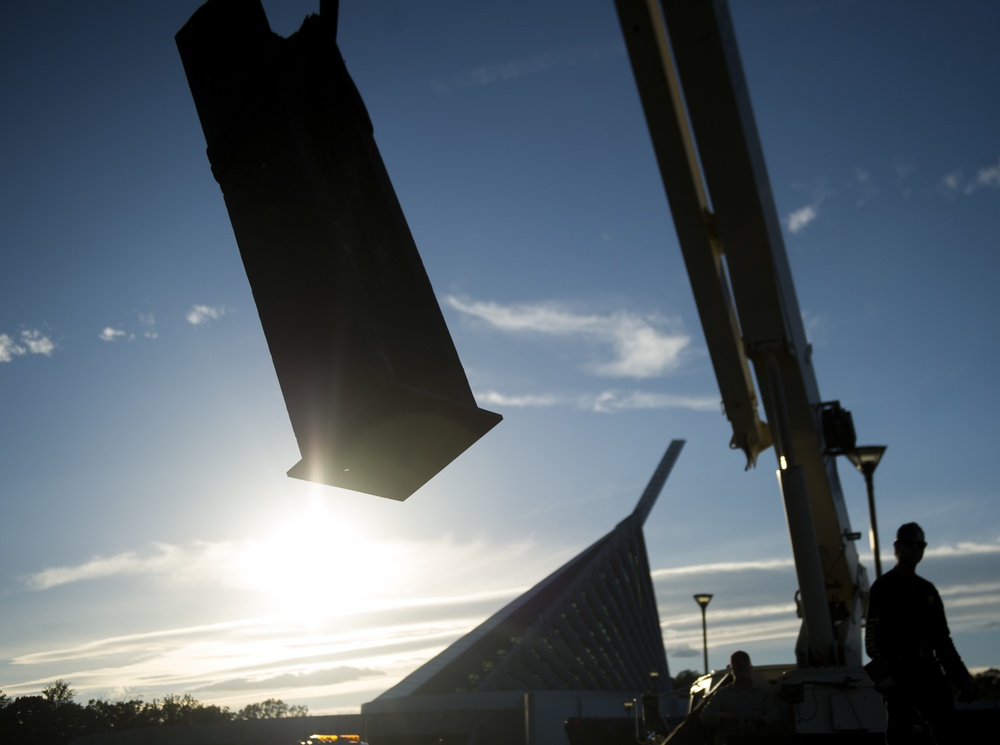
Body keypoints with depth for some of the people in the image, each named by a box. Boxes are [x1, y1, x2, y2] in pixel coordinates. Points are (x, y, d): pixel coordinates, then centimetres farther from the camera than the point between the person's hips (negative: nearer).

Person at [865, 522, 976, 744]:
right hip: (898, 673, -6)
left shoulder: (928, 589, 19)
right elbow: (873, 635, -11)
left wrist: (961, 675, 14)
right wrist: (883, 672, -22)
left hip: (929, 671, 7)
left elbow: (942, 638, 22)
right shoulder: (884, 587, -2)